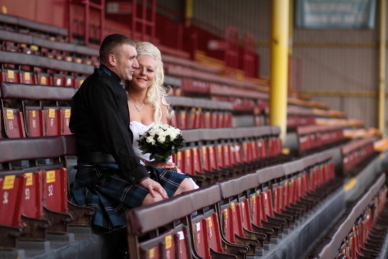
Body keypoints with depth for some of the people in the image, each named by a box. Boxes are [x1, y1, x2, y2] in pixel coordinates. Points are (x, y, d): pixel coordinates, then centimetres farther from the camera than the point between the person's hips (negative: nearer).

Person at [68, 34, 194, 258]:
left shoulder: (113, 87, 19)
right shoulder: (99, 86, -11)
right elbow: (114, 136, -20)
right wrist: (140, 176, -25)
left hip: (120, 166, 10)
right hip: (101, 171, -10)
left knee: (187, 186, 0)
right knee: (154, 201, -32)